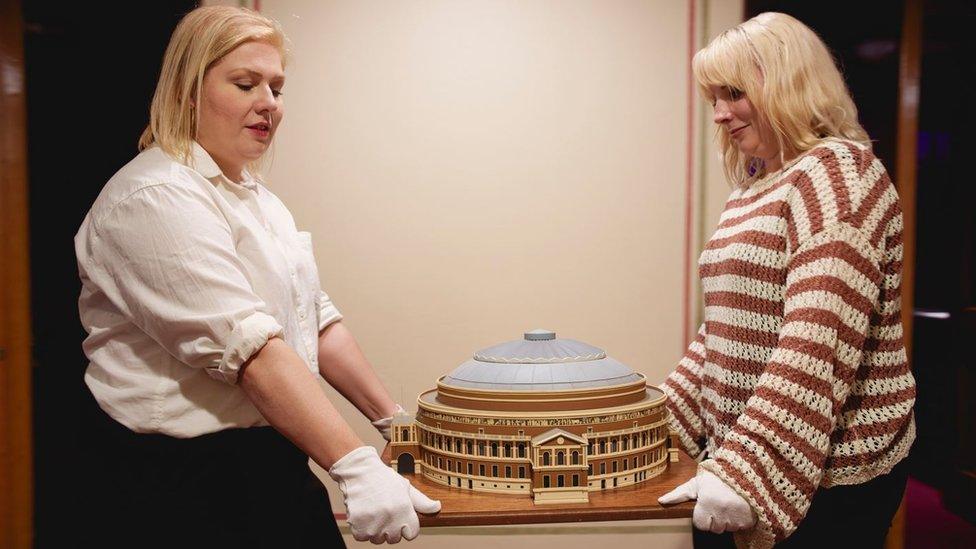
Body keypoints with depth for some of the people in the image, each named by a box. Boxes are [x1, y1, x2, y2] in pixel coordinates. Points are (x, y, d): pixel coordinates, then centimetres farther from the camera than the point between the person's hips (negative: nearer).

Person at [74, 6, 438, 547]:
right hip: (180, 486, -8)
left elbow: (316, 320, 9)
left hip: (269, 469, 8)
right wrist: (355, 465, -32)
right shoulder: (155, 198, -17)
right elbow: (247, 347, -27)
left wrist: (392, 419, 3)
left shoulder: (255, 196, 12)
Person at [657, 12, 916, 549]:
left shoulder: (836, 172, -13)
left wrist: (742, 472, -26)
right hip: (748, 459, 7)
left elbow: (817, 346, -23)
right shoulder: (754, 190, 13)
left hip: (829, 474, -7)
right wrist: (663, 414, 11)